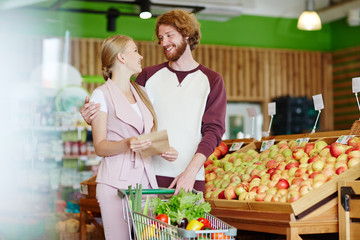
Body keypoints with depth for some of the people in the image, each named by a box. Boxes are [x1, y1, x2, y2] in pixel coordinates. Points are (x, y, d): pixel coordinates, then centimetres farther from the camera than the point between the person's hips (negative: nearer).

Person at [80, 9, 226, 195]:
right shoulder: (149, 75, 11)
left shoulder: (211, 80, 6)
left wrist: (191, 171, -16)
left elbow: (214, 130, -2)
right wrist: (94, 119, -8)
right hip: (148, 176, 1)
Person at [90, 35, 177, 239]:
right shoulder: (102, 95, -1)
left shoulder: (141, 92, 18)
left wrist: (165, 150, 0)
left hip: (146, 179, 6)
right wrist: (127, 145, -25)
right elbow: (100, 146, -6)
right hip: (116, 182, -5)